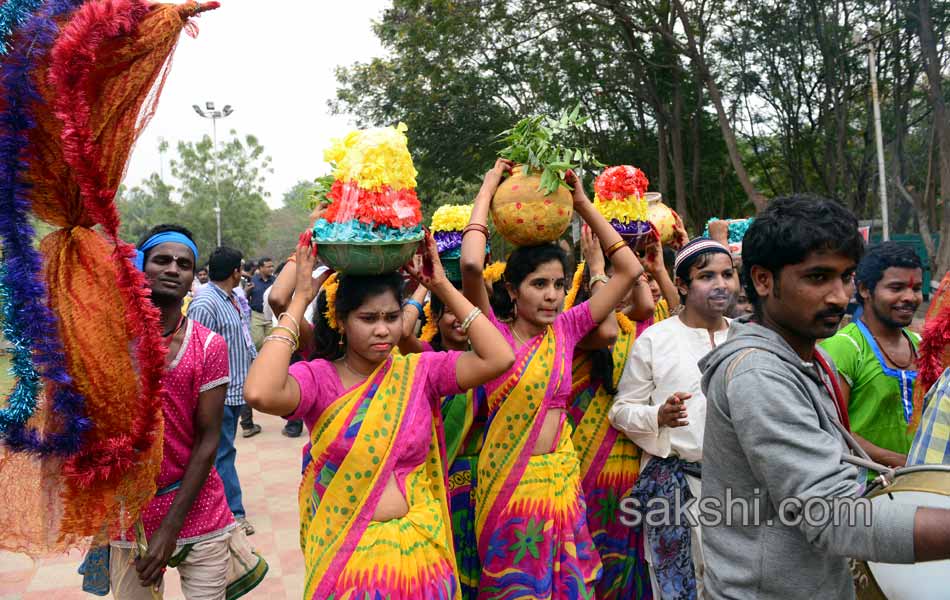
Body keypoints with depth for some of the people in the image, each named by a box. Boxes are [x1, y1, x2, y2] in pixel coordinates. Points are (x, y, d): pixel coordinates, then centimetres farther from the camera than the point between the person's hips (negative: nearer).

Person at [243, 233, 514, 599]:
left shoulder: (419, 371, -4)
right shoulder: (317, 377, -11)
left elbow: (499, 358, -15)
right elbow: (260, 394, -32)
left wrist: (443, 288, -12)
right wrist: (300, 300, -24)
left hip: (419, 550, 3)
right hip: (346, 555, -2)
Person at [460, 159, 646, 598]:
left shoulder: (566, 328, 2)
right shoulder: (492, 332, -10)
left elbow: (629, 270, 3)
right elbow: (471, 264, -27)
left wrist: (583, 205, 0)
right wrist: (488, 188, -15)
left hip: (562, 478, 4)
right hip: (507, 480, -4)